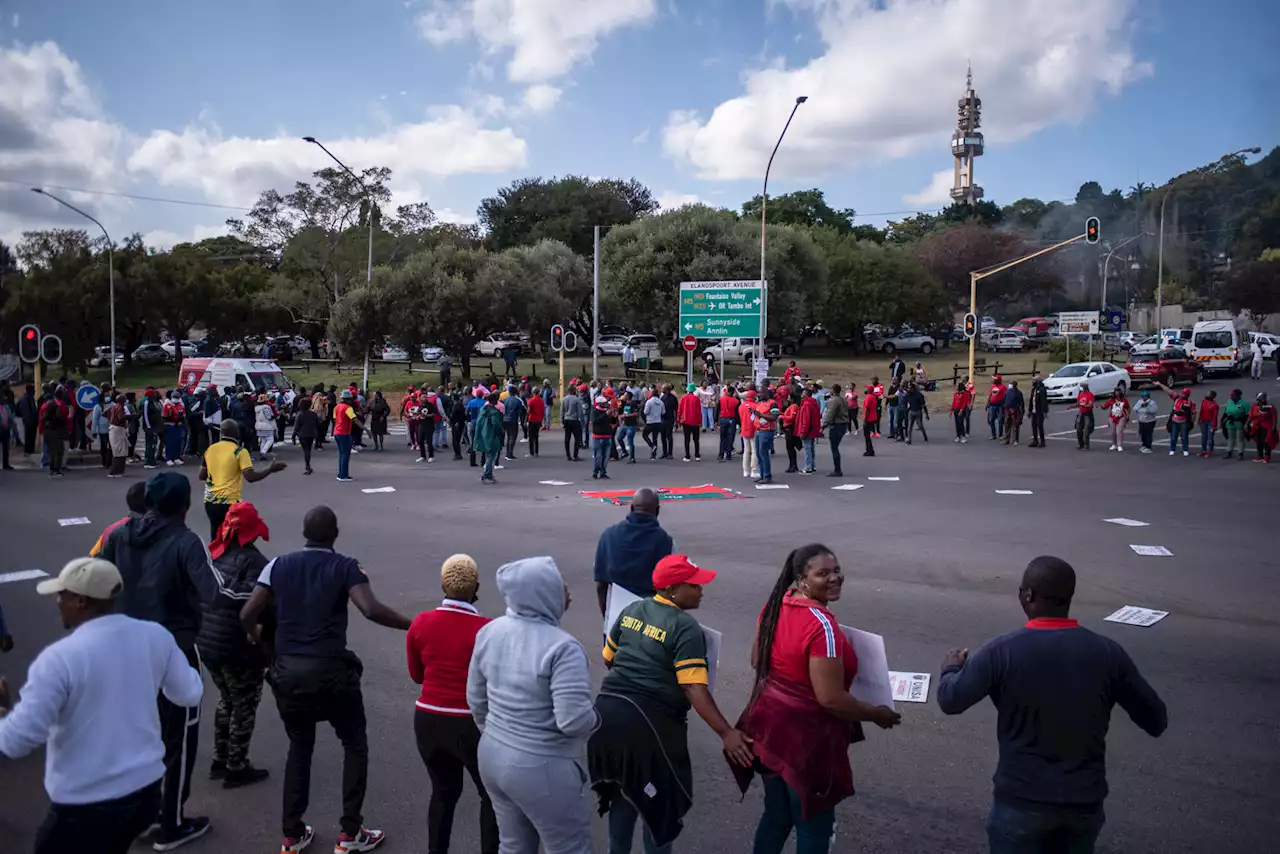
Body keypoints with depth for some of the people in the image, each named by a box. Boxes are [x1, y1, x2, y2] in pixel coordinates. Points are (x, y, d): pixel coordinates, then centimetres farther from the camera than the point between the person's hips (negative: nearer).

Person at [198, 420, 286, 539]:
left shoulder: (210, 449, 5)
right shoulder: (240, 452, -11)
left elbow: (202, 476, 10)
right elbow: (251, 477, -18)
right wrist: (271, 469, -9)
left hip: (210, 501, 6)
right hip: (229, 502, -6)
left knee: (216, 537, 17)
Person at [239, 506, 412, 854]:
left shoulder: (279, 565, 3)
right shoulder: (345, 567, -7)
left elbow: (247, 614, 0)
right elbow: (371, 610, -22)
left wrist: (254, 634, 22)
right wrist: (413, 625, -11)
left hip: (287, 670, 4)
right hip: (330, 669, -4)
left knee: (299, 747, 22)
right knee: (355, 745, 15)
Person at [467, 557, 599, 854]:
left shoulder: (489, 632, -2)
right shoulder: (562, 647, -25)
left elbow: (476, 699, 8)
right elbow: (574, 721, -27)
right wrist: (595, 717, -6)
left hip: (492, 757, 8)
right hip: (542, 770, -7)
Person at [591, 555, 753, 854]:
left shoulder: (631, 610, 8)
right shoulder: (686, 628, -14)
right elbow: (694, 689, -21)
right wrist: (726, 733, -24)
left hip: (608, 711, 7)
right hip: (649, 722, -7)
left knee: (623, 792, 25)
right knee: (659, 801, 12)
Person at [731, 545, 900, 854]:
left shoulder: (775, 605, 0)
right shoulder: (822, 625, -25)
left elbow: (757, 661, 12)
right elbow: (830, 699, -25)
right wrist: (877, 714, -9)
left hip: (768, 725, 8)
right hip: (805, 737, -8)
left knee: (776, 815, 24)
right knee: (814, 828, 13)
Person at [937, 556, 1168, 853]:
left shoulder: (1002, 651, -17)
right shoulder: (1107, 652, -9)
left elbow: (950, 701, -8)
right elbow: (1156, 722, 0)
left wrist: (951, 668, 13)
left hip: (1021, 801, -3)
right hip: (1085, 801, 3)